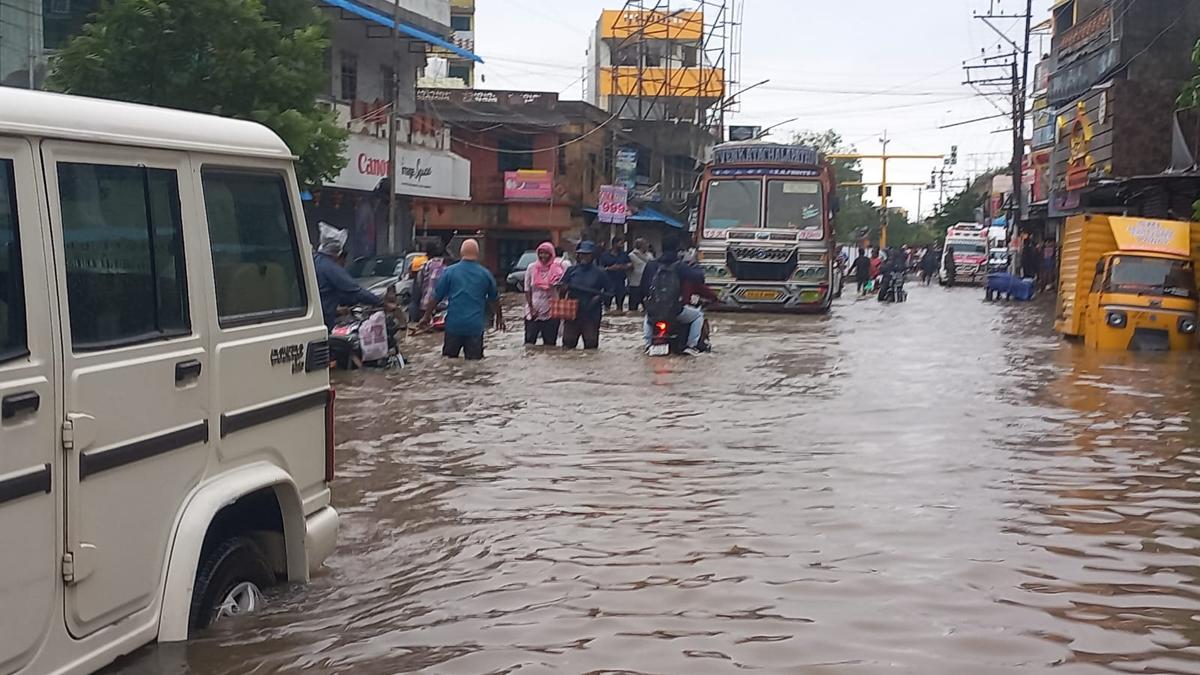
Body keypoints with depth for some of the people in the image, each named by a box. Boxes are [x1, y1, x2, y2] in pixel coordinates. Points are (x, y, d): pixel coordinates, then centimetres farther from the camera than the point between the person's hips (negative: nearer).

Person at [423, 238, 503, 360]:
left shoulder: (450, 271, -1)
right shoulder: (485, 274, 2)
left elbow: (437, 296, 2)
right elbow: (494, 299, 14)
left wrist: (427, 315, 14)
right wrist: (499, 318, 29)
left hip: (454, 324, 0)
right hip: (476, 326, 0)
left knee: (449, 358, 12)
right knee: (474, 361, 1)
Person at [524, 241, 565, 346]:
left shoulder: (558, 268, -3)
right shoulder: (531, 268, 2)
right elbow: (527, 290, 4)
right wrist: (531, 308, -3)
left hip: (551, 312, -1)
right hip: (533, 311, 1)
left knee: (550, 343, 5)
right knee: (529, 341, 1)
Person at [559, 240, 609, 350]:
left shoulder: (600, 273, 2)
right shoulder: (572, 270, 7)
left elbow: (607, 292, 7)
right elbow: (561, 289, 11)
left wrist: (599, 297, -12)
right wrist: (563, 289, -12)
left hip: (591, 316, -2)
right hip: (572, 313, 2)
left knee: (591, 346, 3)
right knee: (568, 344, 6)